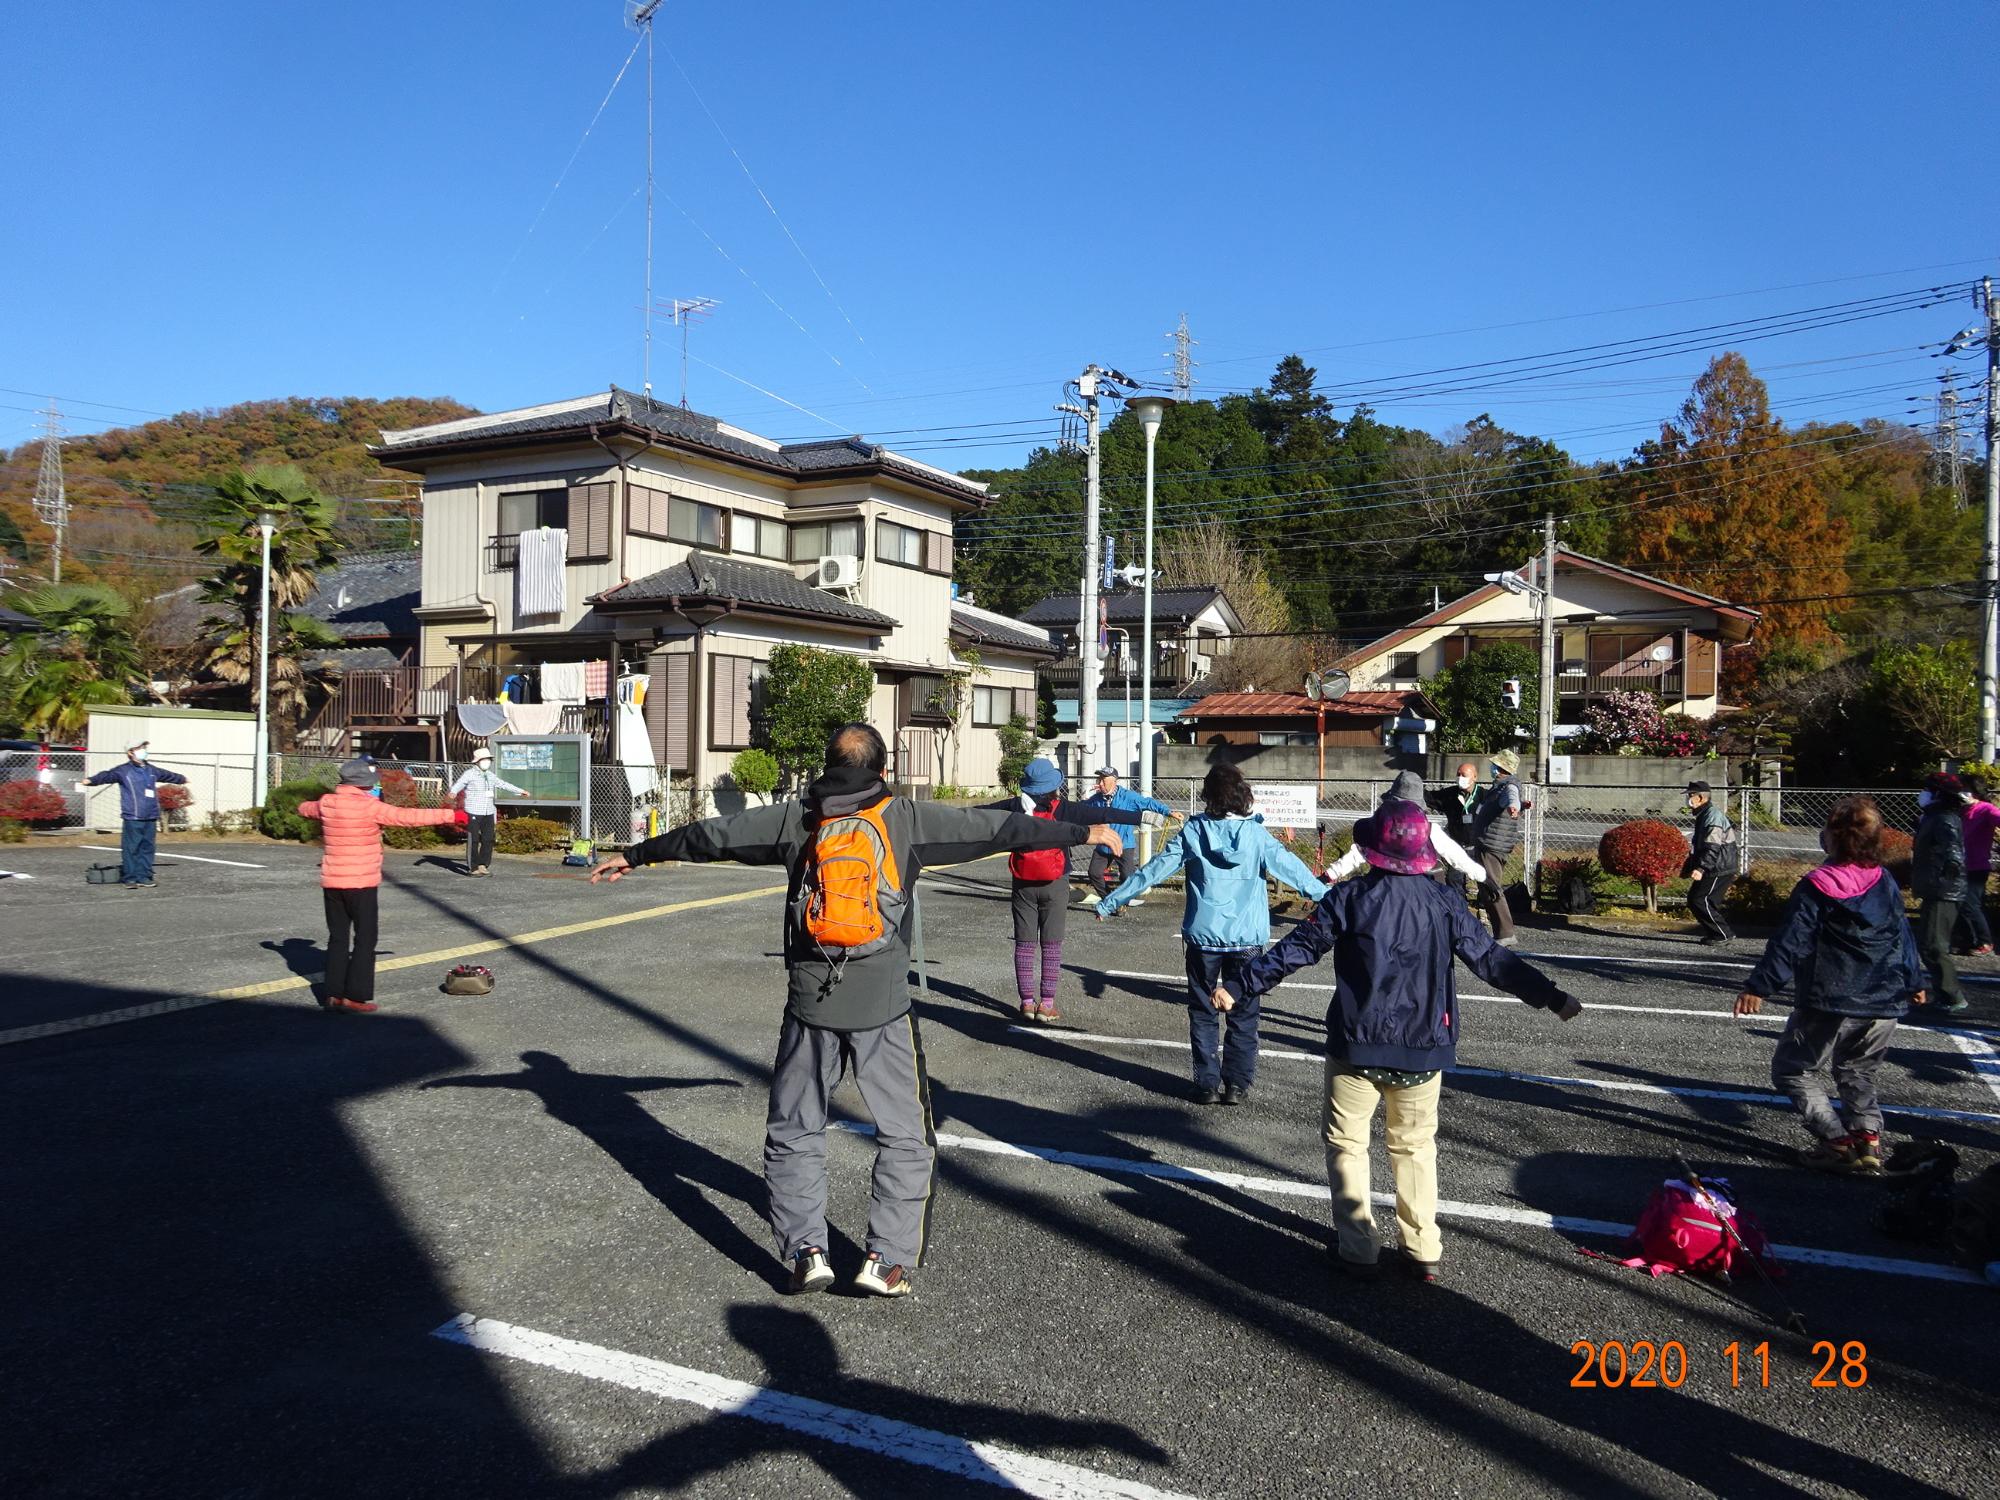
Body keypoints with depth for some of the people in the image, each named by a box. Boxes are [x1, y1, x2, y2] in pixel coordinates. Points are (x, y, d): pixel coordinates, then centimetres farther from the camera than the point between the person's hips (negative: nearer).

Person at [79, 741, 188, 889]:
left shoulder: (151, 770, 17)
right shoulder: (123, 770, -2)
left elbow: (168, 775, 35)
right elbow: (107, 775, -17)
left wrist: (182, 779, 51)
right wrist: (91, 781, -35)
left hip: (150, 818, 6)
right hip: (132, 818, -6)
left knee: (147, 848, 8)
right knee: (131, 848, -4)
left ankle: (144, 877, 13)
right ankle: (130, 878, 0)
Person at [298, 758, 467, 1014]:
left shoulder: (326, 803, 3)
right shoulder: (371, 807, -15)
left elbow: (304, 808, 25)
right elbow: (410, 817, -17)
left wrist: (304, 806, 50)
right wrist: (450, 815, -11)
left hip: (331, 883, 6)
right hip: (362, 885, -6)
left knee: (338, 938, 14)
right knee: (365, 940, 2)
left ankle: (333, 994, 14)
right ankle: (355, 996, 0)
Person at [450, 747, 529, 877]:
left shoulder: (490, 775, 17)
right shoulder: (469, 773, -6)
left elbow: (503, 784, 29)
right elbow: (459, 783, -22)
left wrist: (520, 791, 36)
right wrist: (453, 792, -44)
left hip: (489, 812, 7)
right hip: (474, 812, -7)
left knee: (488, 839, 7)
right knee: (473, 840, -4)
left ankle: (483, 865, 17)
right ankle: (473, 867, 2)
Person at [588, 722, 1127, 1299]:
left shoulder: (796, 819, 1)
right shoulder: (908, 819, -3)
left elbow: (708, 835, 9)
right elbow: (999, 827, 2)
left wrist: (636, 855, 23)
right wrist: (1084, 833, 12)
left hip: (811, 1003, 2)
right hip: (882, 1007, -1)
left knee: (793, 1133, 18)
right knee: (905, 1137, 13)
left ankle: (805, 1251, 10)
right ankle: (887, 1261, 8)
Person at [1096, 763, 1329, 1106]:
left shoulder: (1192, 831, -5)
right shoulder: (1256, 833, -6)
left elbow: (1152, 870, -3)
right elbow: (1292, 869, -3)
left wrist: (1110, 902, 4)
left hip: (1203, 936, 0)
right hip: (1247, 937, 0)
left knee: (1203, 1013, 13)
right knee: (1243, 1015, 12)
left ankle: (1207, 1084, 13)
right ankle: (1237, 1084, 13)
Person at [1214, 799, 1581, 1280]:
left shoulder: (1348, 898, -10)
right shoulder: (1445, 902, -3)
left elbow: (1293, 951, -9)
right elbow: (1491, 959, 3)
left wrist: (1239, 987, -2)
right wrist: (1552, 997, 13)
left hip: (1356, 1047, -3)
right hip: (1424, 1049, 3)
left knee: (1346, 1141, 12)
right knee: (1415, 1146, 19)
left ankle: (1357, 1250, 13)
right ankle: (1423, 1251, 21)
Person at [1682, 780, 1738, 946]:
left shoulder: (1713, 816, -17)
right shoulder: (1703, 816, 17)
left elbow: (1713, 848, -27)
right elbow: (1698, 846, 26)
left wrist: (1701, 869, -35)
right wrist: (1688, 867, 27)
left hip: (1720, 870, -10)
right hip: (1713, 870, 10)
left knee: (1700, 901, -12)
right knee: (1693, 899, 9)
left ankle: (1724, 934, -5)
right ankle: (1713, 933, 15)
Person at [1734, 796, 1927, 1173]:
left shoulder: (1815, 888, -15)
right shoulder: (1886, 884, 5)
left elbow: (1790, 944, -18)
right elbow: (1904, 938, 16)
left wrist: (1758, 986, -15)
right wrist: (1913, 982, 30)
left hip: (1830, 1005, -7)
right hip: (1885, 1006, 7)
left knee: (1794, 1070, 6)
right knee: (1858, 1072, 24)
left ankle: (1837, 1142, 0)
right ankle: (1868, 1137, 14)